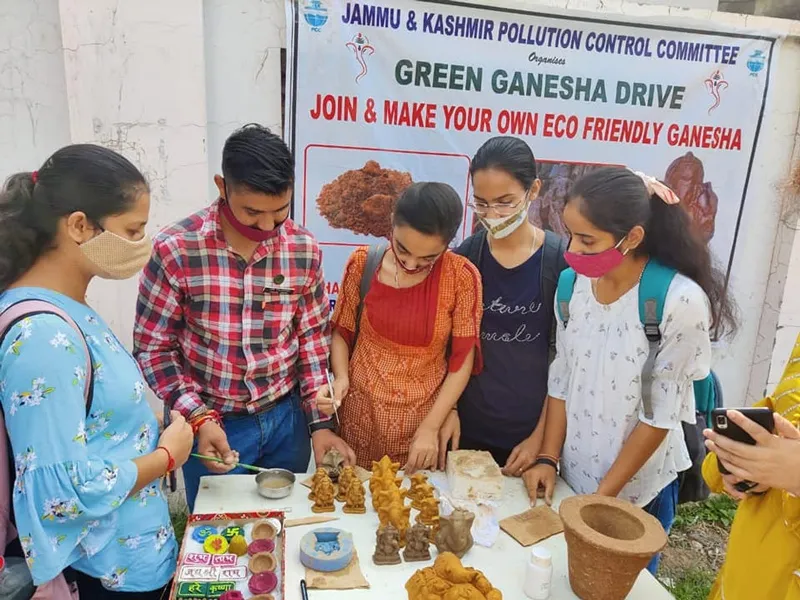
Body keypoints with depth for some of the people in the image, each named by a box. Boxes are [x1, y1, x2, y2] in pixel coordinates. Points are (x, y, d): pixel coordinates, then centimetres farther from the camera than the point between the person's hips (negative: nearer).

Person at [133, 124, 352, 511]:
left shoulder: (304, 249, -8)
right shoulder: (175, 250, -17)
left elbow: (314, 337, 0)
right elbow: (152, 348, -8)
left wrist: (320, 422, -3)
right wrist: (198, 418, -19)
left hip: (286, 420, 3)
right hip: (212, 425, -2)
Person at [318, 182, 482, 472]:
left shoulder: (462, 276, -13)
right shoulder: (363, 263, -8)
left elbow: (463, 360, -9)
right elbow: (342, 332, 3)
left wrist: (431, 427, -11)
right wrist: (341, 378, -13)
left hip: (425, 416, -1)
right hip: (361, 411, 1)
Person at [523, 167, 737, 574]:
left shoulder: (680, 301, -24)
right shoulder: (574, 283, -9)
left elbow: (661, 414, -18)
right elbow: (561, 379, 0)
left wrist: (603, 496, -12)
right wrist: (547, 459, -2)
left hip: (637, 491, -4)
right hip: (572, 477, 4)